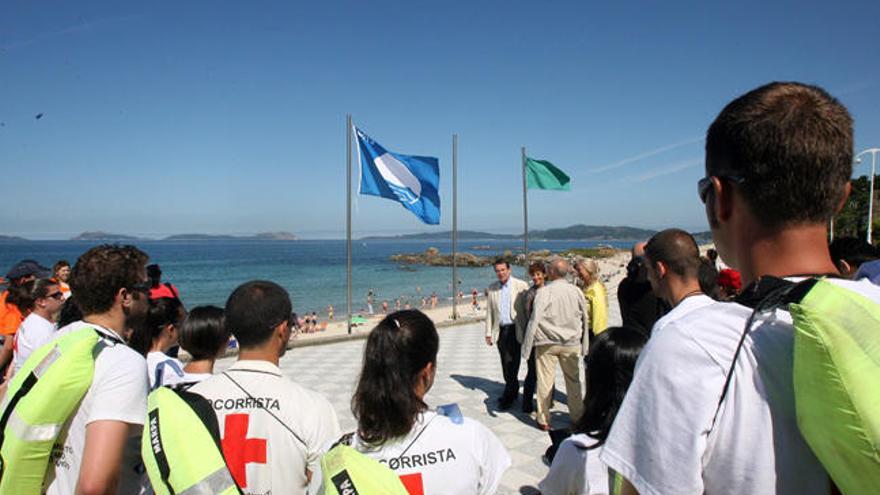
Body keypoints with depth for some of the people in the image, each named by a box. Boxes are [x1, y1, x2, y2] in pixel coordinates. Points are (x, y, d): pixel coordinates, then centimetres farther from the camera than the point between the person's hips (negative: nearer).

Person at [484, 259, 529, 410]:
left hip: (515, 329, -4)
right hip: (500, 330, 4)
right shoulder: (492, 288, 8)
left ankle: (508, 397, 2)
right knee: (506, 364, 10)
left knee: (512, 363, -6)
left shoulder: (521, 285, -4)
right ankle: (513, 391, 26)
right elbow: (489, 311, 12)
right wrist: (488, 332, 9)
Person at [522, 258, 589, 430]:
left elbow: (534, 320, -14)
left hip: (547, 343, -3)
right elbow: (585, 318, 5)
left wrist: (527, 346, -8)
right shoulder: (576, 291, -2)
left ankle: (544, 420, 14)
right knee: (573, 380, 14)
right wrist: (584, 345, 15)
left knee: (545, 381, 5)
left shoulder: (545, 292, -14)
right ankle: (577, 417, 24)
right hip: (572, 343, 3)